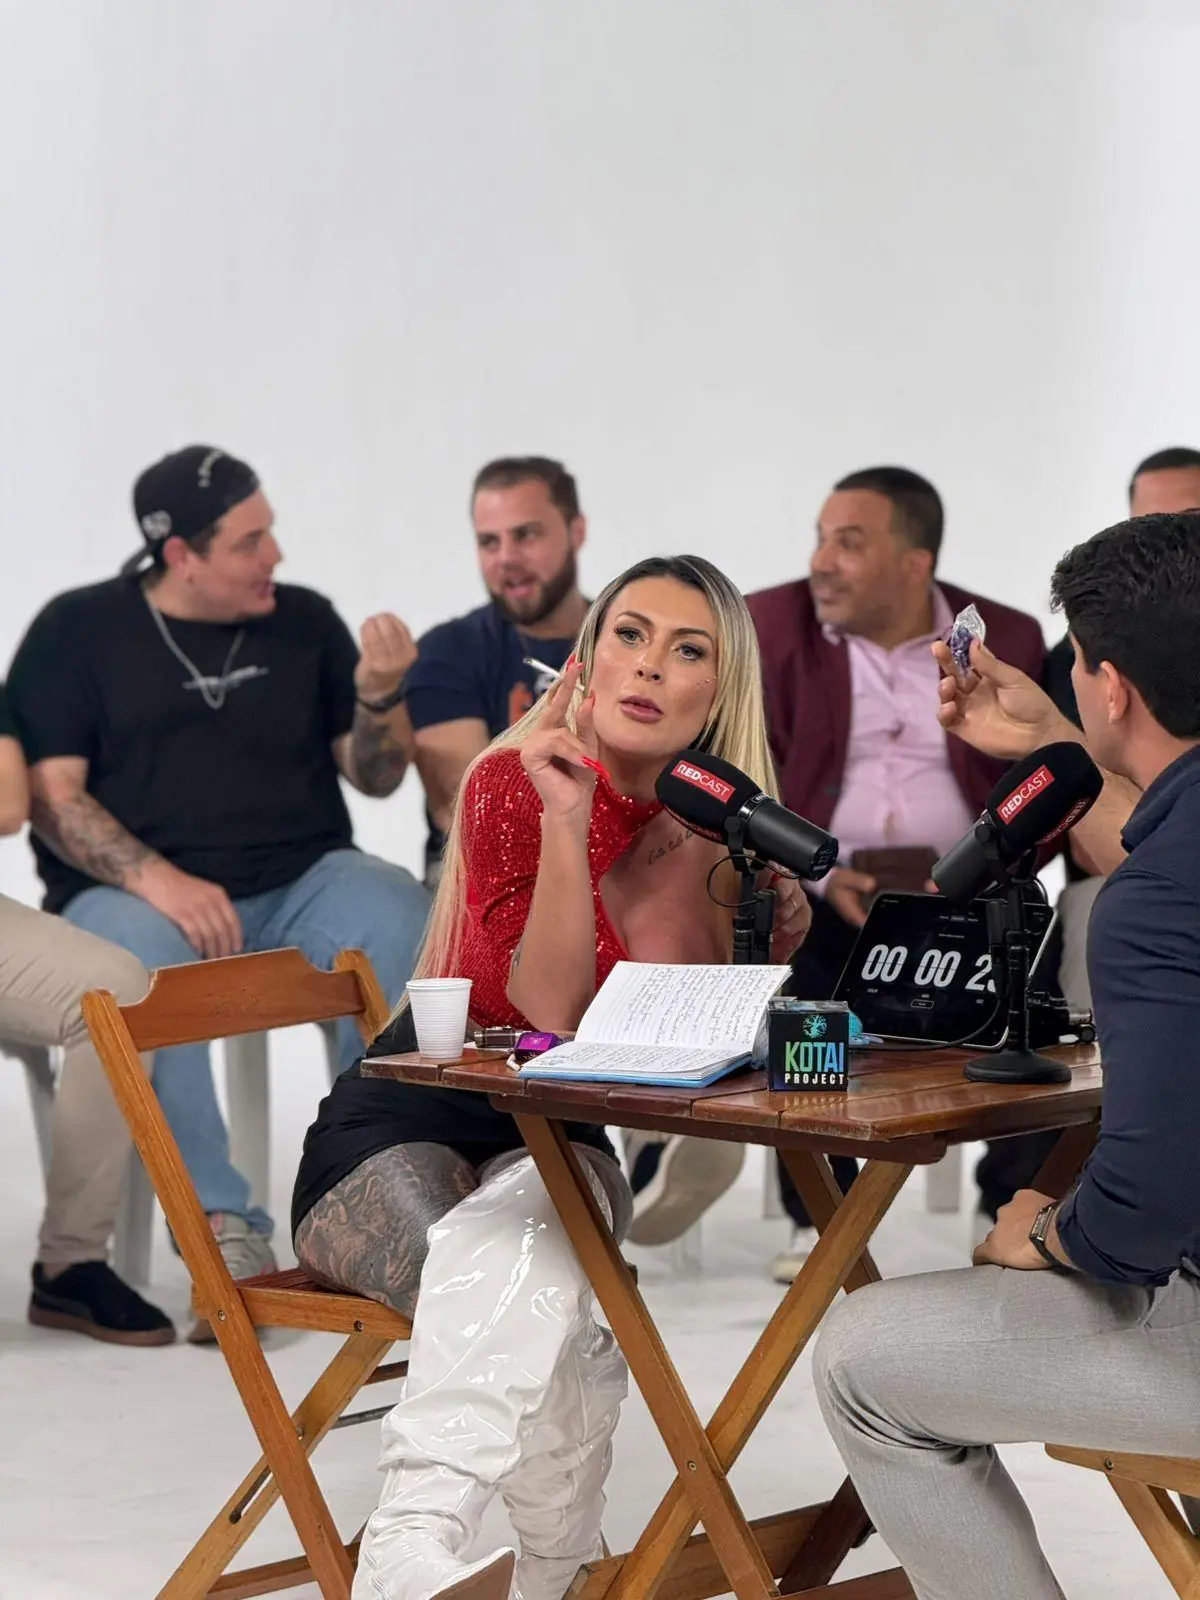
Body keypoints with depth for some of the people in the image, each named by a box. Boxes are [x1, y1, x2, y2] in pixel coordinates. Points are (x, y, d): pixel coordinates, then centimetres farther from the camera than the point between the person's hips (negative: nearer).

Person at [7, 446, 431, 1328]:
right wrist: (156, 879, -20)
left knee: (404, 923, -29)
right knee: (134, 962, -37)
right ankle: (224, 1226, -33)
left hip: (301, 883, 3)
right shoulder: (77, 629, 4)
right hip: (138, 891, -2)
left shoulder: (306, 621, 12)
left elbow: (373, 778, 13)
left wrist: (379, 695, -8)